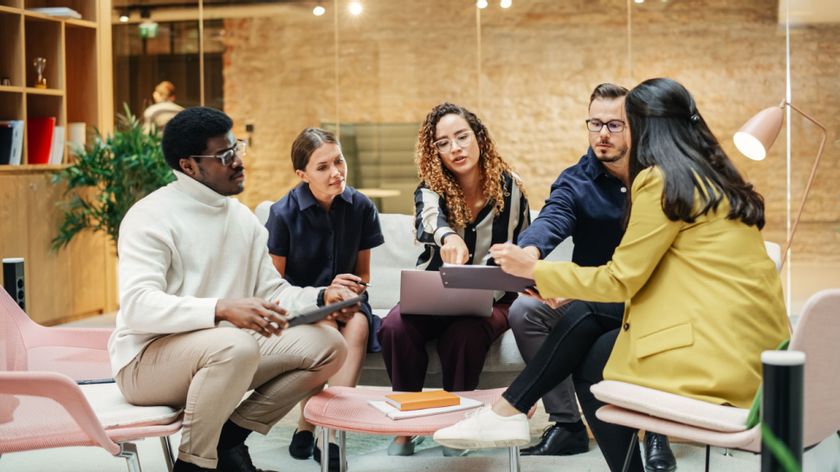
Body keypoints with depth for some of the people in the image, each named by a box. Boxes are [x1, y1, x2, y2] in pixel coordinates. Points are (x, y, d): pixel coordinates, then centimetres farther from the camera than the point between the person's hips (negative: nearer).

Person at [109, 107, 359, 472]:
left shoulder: (243, 218, 10)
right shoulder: (151, 216, -13)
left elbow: (272, 292, 10)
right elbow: (137, 305, -26)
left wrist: (322, 298, -11)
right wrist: (222, 309, -40)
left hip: (227, 349, 7)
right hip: (147, 359, -7)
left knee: (328, 345, -6)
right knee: (235, 346, -37)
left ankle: (229, 437, -3)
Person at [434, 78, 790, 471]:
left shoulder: (661, 180, -11)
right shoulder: (711, 177, 16)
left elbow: (621, 280, -8)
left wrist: (533, 269, 2)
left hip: (718, 353, -8)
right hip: (747, 344, 8)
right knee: (585, 321, 9)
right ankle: (508, 413, 9)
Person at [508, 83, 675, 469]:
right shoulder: (575, 183, -3)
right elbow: (550, 220, -25)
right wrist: (529, 253, -51)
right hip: (592, 297, 2)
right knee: (525, 311, -21)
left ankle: (656, 430, -18)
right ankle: (567, 425, -13)